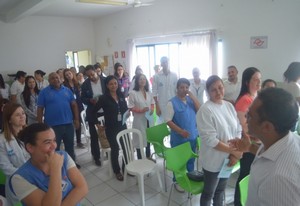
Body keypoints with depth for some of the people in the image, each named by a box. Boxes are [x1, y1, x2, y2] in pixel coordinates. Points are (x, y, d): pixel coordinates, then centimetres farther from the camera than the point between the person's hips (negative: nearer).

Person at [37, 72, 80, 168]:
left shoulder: (67, 90, 6)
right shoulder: (44, 92, -2)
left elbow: (74, 105, 8)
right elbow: (40, 109, -4)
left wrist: (76, 119, 3)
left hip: (68, 123, 3)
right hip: (53, 125, -3)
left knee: (70, 146, 17)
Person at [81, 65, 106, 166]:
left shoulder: (105, 80, -5)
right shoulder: (85, 84, -3)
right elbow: (83, 99, 1)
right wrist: (90, 100, -18)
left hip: (106, 112, 0)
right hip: (93, 113, 0)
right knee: (94, 136, 9)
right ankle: (96, 156, 25)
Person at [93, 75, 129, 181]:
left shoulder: (121, 95, 3)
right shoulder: (104, 98, -10)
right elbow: (94, 111, -4)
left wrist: (127, 112, -4)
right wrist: (97, 124, -4)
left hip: (123, 126, 4)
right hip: (111, 128, -4)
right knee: (115, 150, 7)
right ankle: (117, 171, 26)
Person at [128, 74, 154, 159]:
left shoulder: (148, 92, 7)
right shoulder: (133, 93, -11)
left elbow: (152, 103, 16)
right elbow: (130, 107, -12)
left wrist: (152, 109, -4)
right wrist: (141, 110, -22)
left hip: (149, 119, 6)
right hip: (139, 120, -5)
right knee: (140, 139, 3)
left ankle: (148, 157, 35)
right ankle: (140, 159, 19)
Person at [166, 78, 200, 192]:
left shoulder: (191, 100, 3)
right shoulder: (172, 102, -13)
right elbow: (168, 121, -15)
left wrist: (192, 96, -14)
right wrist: (181, 131, -24)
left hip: (192, 136, 5)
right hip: (178, 138, -5)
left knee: (191, 159, 20)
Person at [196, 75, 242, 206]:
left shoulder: (229, 106, 1)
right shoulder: (205, 110, -21)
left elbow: (238, 130, 2)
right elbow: (210, 140, -24)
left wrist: (235, 154, -10)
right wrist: (234, 151, -19)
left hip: (228, 158, 6)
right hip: (213, 161, -6)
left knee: (221, 189, 24)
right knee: (209, 193, 14)